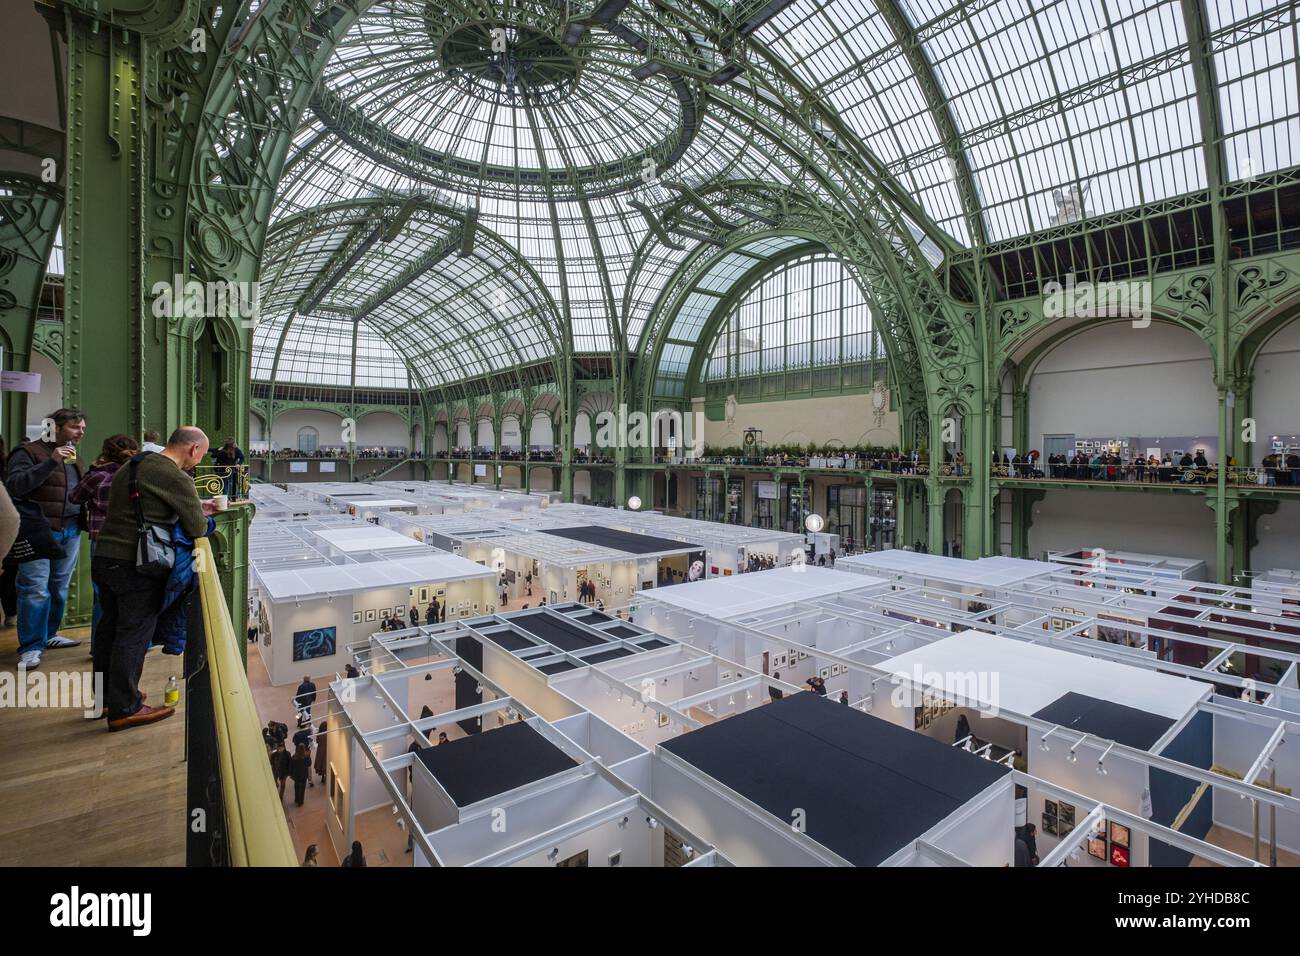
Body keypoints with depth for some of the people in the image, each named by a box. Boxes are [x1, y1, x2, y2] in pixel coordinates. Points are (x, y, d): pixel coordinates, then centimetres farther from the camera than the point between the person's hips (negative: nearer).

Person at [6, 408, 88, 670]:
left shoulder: (72, 457, 19)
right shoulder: (29, 452, -4)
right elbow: (14, 485, -18)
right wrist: (51, 462, -26)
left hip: (70, 532, 6)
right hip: (39, 533, -6)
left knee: (59, 588, 10)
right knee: (36, 590, -6)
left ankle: (48, 634, 24)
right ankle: (31, 647, 2)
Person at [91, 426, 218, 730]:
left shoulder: (130, 468, 14)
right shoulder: (176, 477, -15)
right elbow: (197, 529, -12)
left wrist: (197, 508, 19)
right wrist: (206, 519, 9)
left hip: (103, 557, 9)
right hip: (135, 565, -9)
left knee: (110, 628, 21)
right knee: (134, 634, 2)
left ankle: (103, 698, 36)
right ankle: (125, 709, 13)